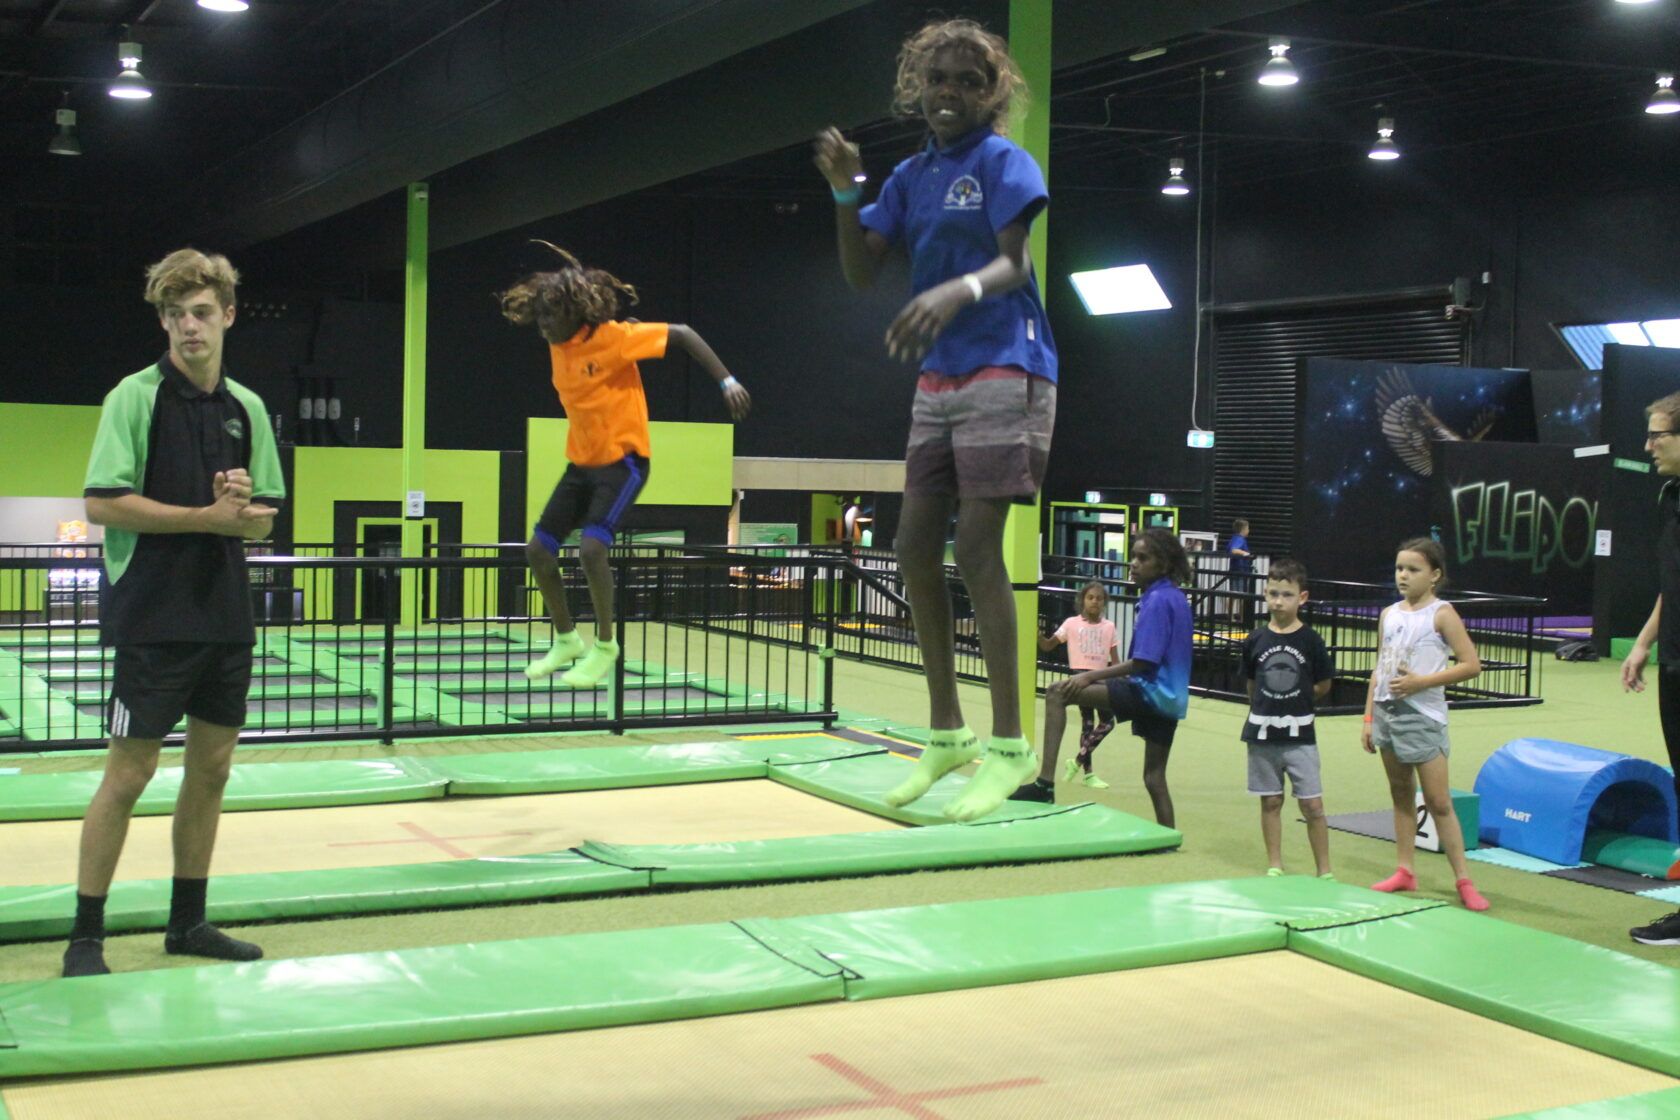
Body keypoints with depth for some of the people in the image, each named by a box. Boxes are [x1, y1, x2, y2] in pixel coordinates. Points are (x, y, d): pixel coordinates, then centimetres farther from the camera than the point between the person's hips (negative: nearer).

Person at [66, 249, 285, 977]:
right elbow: (102, 503, -14)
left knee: (212, 766, 11)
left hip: (226, 619, 6)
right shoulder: (135, 397, -7)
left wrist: (243, 508, -10)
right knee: (130, 772, -3)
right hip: (152, 620, -6)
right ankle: (85, 936, 7)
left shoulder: (247, 408, 9)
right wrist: (207, 517, -17)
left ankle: (188, 921, 23)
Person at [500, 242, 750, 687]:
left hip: (622, 461, -8)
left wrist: (726, 380, -21)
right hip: (580, 464, 8)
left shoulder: (611, 337, -18)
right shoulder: (557, 346, 2)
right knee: (538, 550, 5)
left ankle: (605, 646, -4)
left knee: (591, 548, -24)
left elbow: (680, 333, -16)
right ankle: (567, 641, 24)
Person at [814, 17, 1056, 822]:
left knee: (976, 549, -13)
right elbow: (861, 272, 10)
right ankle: (947, 733, 15)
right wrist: (843, 191, -5)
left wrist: (959, 290, -37)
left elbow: (1014, 262, -16)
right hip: (938, 379, 7)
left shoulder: (1002, 162, -3)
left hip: (1004, 369, -7)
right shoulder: (910, 176, 15)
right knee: (914, 549, 4)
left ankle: (1010, 746, -7)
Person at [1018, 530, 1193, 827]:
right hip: (1171, 699, 10)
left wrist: (1091, 676, -16)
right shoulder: (1176, 597, 15)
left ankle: (1045, 783, -24)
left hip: (1150, 691, -10)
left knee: (1058, 692, -16)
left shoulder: (1157, 601, -13)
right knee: (1154, 777, 18)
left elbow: (1142, 663, -19)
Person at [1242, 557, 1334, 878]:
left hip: (1299, 734, -2)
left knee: (1312, 804, -1)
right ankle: (1274, 867, 21)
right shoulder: (1256, 640, 1)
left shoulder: (1310, 640, -4)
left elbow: (1323, 686, 3)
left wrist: (1293, 702, 4)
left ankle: (1324, 871, 9)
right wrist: (1267, 707, 5)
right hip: (1262, 732, 2)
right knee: (1270, 802, 10)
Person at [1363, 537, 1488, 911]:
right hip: (1387, 712, 6)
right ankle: (1405, 871, 18)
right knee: (1401, 795, 12)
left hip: (1422, 717, -6)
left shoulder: (1441, 614, -7)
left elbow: (1472, 664, -13)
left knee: (1438, 802, -5)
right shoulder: (1389, 614, 10)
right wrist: (1368, 718, 10)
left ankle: (1463, 880, -1)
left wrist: (1421, 681, -18)